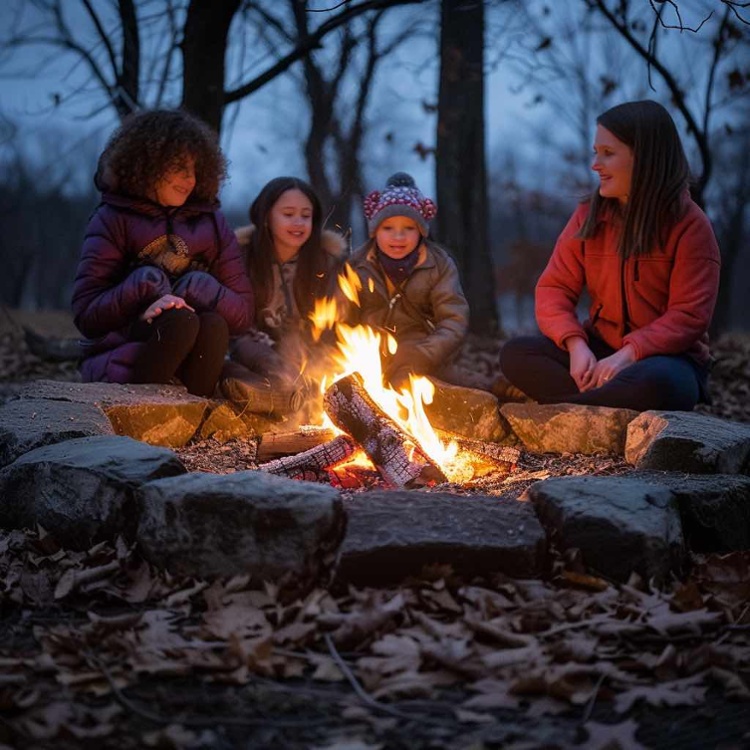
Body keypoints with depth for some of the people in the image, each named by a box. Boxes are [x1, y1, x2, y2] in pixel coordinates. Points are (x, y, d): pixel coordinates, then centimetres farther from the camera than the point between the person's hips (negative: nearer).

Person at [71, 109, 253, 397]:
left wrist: (198, 289, -12)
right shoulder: (113, 219, 2)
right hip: (120, 357, -3)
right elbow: (86, 312, -5)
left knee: (213, 325, -29)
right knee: (181, 320, -32)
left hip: (193, 361, 3)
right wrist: (145, 287, -18)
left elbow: (243, 312, 6)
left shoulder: (211, 221, 10)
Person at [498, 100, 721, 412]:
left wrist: (628, 355, -27)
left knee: (655, 383, -40)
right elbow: (555, 288, 0)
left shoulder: (689, 225, -9)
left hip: (665, 358, -4)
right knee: (516, 354, -19)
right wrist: (576, 345, -19)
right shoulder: (588, 216, 4)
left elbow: (689, 315, -14)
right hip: (599, 351, 5)